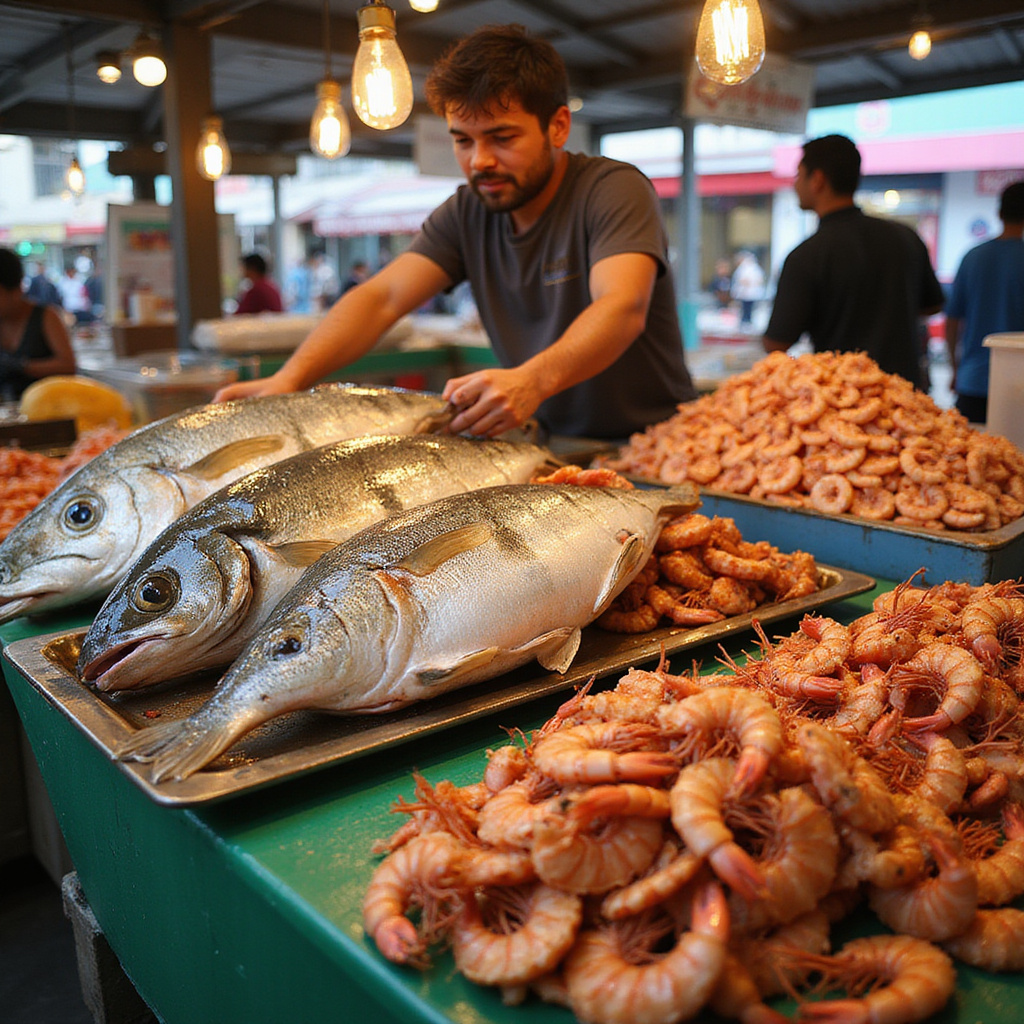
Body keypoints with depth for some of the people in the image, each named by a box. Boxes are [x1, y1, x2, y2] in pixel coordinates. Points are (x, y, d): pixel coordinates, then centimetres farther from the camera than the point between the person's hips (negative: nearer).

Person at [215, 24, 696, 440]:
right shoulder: (466, 213, 5)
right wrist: (290, 377, -22)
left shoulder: (615, 189, -11)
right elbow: (382, 297, -5)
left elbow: (623, 308, -28)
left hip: (651, 440, -5)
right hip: (548, 442, 5)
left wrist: (534, 379, -48)